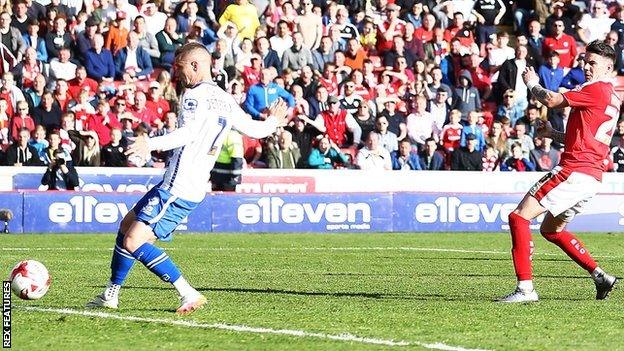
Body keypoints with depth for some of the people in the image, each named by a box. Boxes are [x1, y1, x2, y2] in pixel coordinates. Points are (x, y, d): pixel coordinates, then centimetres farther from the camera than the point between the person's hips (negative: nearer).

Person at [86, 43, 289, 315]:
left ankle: (189, 295, -13)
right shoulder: (226, 101, 15)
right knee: (127, 225, 19)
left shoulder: (195, 95, -12)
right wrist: (274, 122, 46)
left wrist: (151, 144, -42)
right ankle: (111, 295, 24)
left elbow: (189, 132, -29)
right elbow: (254, 129, 24)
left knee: (134, 243, -14)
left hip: (177, 190, -10)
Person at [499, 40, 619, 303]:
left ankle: (525, 288, -18)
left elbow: (552, 101, -16)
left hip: (574, 171, -10)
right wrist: (552, 134, 18)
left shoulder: (597, 90, -11)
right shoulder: (611, 97, 19)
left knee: (519, 217, -12)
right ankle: (600, 276, 21)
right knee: (550, 229, 26)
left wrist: (532, 84, 3)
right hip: (592, 176, 10)